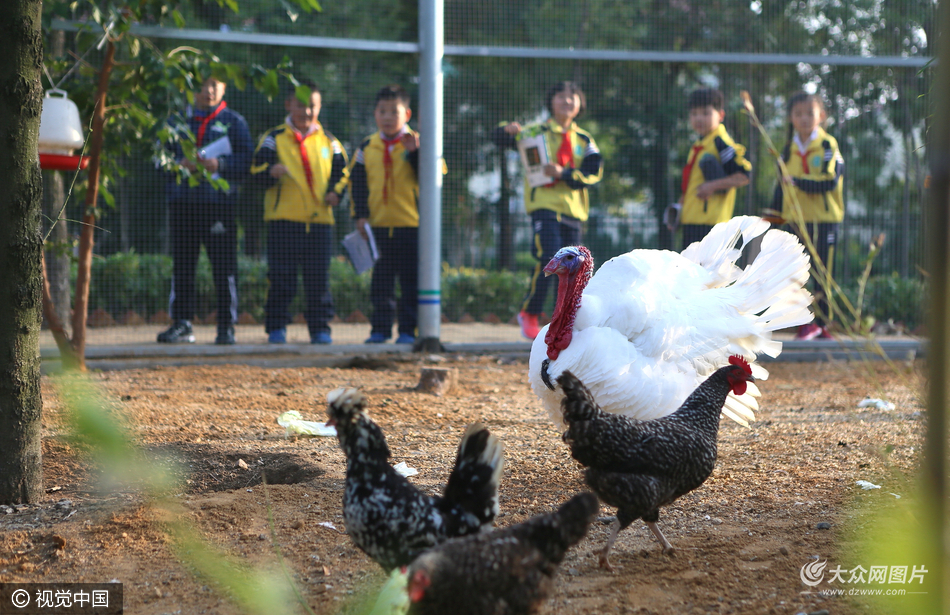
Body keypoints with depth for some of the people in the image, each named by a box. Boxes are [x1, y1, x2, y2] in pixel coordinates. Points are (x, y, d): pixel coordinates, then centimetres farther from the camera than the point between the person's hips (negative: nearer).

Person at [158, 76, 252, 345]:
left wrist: (219, 164, -17)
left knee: (224, 267, -4)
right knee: (182, 265, 3)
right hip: (183, 202, 3)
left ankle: (226, 326, 1)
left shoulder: (233, 122, 8)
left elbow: (246, 160, -1)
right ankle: (182, 323, 9)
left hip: (219, 203, -3)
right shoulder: (177, 121, 16)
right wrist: (179, 164, -8)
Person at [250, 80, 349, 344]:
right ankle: (276, 327, 6)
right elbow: (257, 169, -4)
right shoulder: (274, 139, 5)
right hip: (283, 221, -2)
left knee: (319, 280, 2)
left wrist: (335, 192, -3)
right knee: (281, 280, -2)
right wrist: (270, 171, -26)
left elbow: (341, 171, 17)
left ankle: (320, 328, 9)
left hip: (320, 220, 2)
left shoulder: (328, 141, 13)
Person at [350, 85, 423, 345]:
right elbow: (357, 183, 10)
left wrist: (415, 152, -21)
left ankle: (408, 330, 6)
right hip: (378, 226, 3)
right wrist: (360, 214, 1)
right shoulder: (367, 147, 9)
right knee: (380, 283, 6)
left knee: (411, 282, 0)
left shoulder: (416, 143, 1)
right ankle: (380, 329, 12)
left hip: (411, 225, -3)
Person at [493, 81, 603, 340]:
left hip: (573, 209, 4)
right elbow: (502, 139, 0)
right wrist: (509, 131, -23)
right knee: (549, 258, -18)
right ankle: (529, 313, -3)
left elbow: (594, 172, 1)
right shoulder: (537, 132, 6)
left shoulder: (584, 140, 14)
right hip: (544, 205, -4)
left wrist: (563, 173, -14)